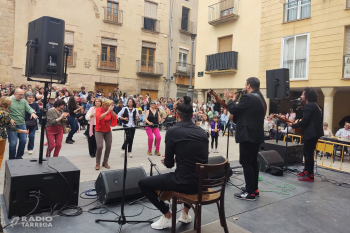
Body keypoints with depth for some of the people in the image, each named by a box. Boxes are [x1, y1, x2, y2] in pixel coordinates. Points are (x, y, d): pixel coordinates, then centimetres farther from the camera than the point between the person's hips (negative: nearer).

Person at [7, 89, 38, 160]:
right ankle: (11, 159, 15)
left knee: (23, 141, 8)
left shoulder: (24, 101, 7)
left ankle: (19, 157, 27)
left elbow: (29, 108, -3)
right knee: (13, 143, -2)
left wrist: (32, 112, -25)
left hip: (22, 124, 5)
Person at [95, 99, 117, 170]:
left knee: (109, 146, 0)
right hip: (99, 131, -4)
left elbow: (115, 117, -14)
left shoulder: (110, 111, -1)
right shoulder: (98, 110, -11)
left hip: (108, 131, 4)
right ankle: (97, 163, 4)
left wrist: (112, 110, -27)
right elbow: (100, 117, -31)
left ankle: (105, 162, 19)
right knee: (100, 146, -15)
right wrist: (108, 111, -34)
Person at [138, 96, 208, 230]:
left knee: (143, 183, 11)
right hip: (202, 182, 6)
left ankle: (167, 216, 18)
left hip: (184, 182, -6)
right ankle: (186, 212, 39)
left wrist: (167, 161, 20)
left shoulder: (173, 131, -9)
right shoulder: (202, 132, 7)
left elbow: (169, 164, -4)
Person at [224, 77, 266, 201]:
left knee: (246, 163, -5)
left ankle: (250, 193, 0)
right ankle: (254, 188, 26)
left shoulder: (248, 98, -17)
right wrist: (235, 100, 12)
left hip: (248, 135, -10)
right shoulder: (261, 99, 15)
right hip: (257, 135, 10)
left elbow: (233, 110, -13)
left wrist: (230, 99, 4)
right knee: (253, 162, 17)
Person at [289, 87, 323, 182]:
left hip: (311, 133, -10)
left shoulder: (308, 106, -14)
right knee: (307, 152, 18)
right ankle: (306, 171, 29)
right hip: (314, 132, 11)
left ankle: (310, 175, 1)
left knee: (308, 153, -5)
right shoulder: (314, 105, 18)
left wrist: (293, 125, -9)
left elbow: (305, 121, -20)